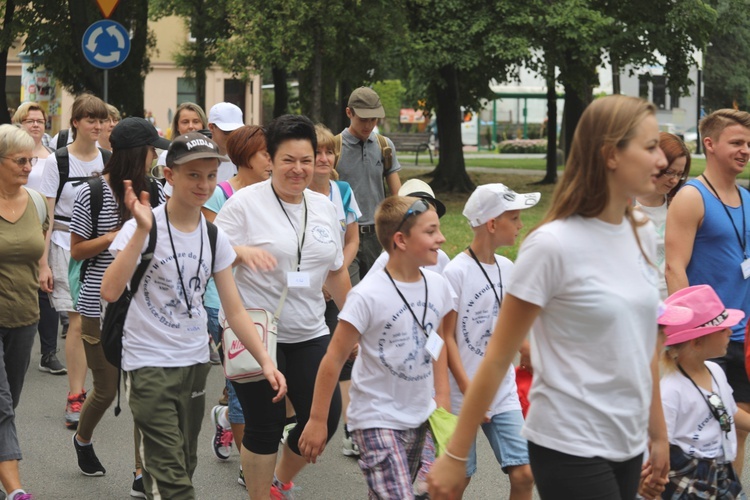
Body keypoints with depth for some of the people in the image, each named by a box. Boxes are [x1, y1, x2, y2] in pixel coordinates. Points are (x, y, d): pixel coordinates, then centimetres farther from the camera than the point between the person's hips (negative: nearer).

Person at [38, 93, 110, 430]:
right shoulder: (57, 162, -3)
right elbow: (47, 215, -4)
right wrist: (43, 263, -8)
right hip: (66, 247, -3)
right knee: (79, 322, -8)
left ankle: (76, 395, 14)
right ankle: (76, 396, 0)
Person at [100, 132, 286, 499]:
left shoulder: (214, 237, 3)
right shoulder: (143, 227, -12)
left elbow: (235, 310, 4)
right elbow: (110, 291, -26)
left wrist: (265, 361, -8)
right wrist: (142, 230, -31)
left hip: (194, 363, 6)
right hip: (149, 363, -6)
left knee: (184, 467, 13)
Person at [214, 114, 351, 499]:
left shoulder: (324, 207, 9)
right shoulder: (245, 203, -8)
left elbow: (336, 271, 18)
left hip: (309, 334, 5)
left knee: (326, 416, 2)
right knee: (265, 425, 0)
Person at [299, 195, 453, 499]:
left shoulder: (438, 286, -1)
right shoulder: (368, 296, -19)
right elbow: (334, 359, -13)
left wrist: (442, 396, 13)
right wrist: (317, 420, -10)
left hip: (420, 417, 7)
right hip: (377, 420, -7)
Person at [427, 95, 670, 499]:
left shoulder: (642, 234, 4)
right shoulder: (553, 245, -15)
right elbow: (498, 359, -11)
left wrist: (657, 430, 17)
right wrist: (455, 455, -8)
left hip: (627, 444, 6)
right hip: (570, 448, -6)